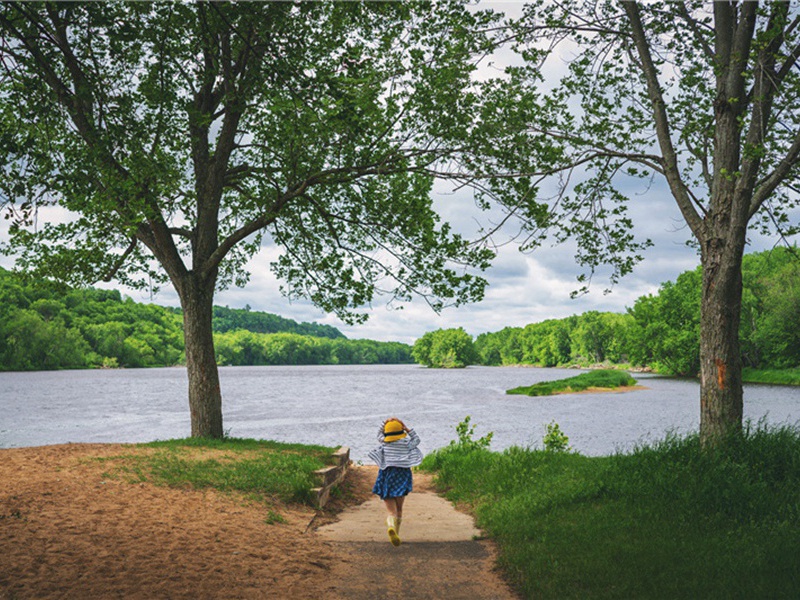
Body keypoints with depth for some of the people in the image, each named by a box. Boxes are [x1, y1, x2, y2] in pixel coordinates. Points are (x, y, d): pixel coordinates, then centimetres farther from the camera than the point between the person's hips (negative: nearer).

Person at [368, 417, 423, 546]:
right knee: (399, 508, 19)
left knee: (391, 511, -5)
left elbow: (379, 435, 24)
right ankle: (396, 532, 22)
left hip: (386, 476, 0)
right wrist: (407, 429, 10)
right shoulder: (406, 444, 0)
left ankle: (391, 526, -35)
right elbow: (417, 439, 20)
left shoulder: (384, 443, 2)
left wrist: (384, 424, 12)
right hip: (402, 475, 0)